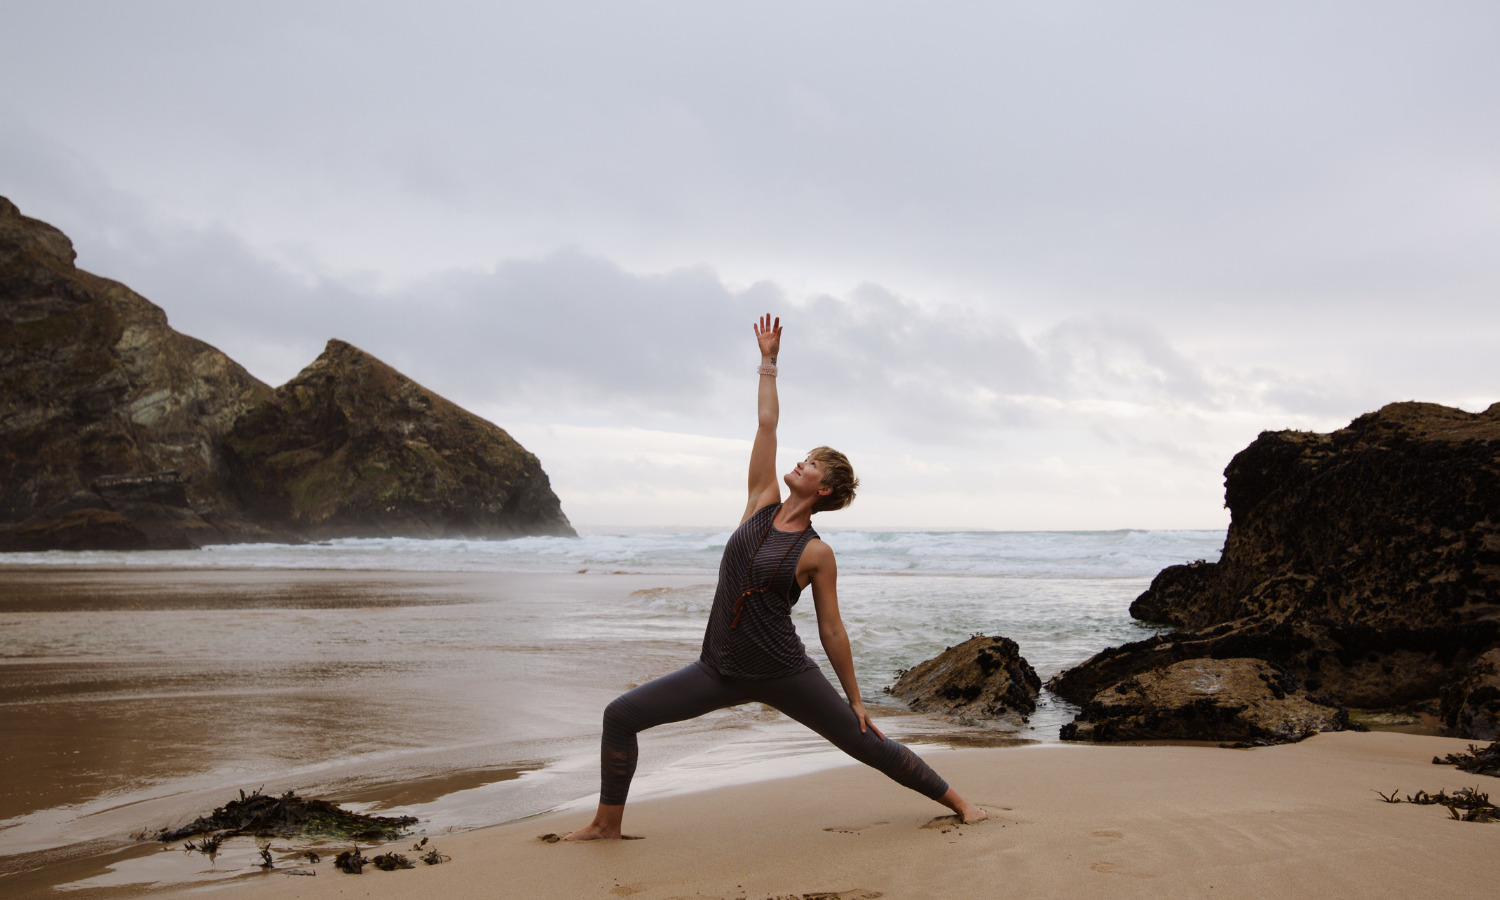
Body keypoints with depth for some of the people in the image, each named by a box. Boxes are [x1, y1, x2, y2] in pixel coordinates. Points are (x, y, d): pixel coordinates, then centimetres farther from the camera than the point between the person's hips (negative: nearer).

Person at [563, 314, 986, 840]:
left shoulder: (817, 554, -7)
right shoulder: (763, 505, 4)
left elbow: (831, 630, -1)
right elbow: (767, 424, 5)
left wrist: (855, 701, 2)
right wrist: (768, 361, 8)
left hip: (783, 674, -5)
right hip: (721, 671, 5)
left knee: (867, 744, 3)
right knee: (620, 716, -2)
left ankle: (957, 802, 22)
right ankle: (607, 823, 14)